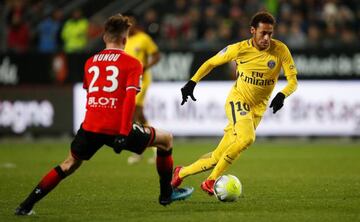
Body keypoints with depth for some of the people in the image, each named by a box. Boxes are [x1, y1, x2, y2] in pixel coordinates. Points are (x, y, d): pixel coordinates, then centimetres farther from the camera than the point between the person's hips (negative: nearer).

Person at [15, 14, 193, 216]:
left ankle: (27, 205, 13)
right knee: (166, 139, 17)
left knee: (70, 164, 21)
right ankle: (167, 193, 24)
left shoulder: (90, 62, 16)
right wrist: (123, 134, -16)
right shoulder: (132, 63, 1)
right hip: (117, 128, -4)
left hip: (90, 126, 4)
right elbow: (130, 99, -11)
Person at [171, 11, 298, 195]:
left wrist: (282, 95, -30)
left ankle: (181, 173, 22)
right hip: (237, 99, -3)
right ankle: (211, 182, -22)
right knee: (247, 137, -33)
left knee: (218, 157, 1)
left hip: (257, 109, 3)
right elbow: (210, 63, 5)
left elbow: (293, 81, -9)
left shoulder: (280, 50, -9)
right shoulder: (239, 49, -10)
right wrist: (192, 82, -5)